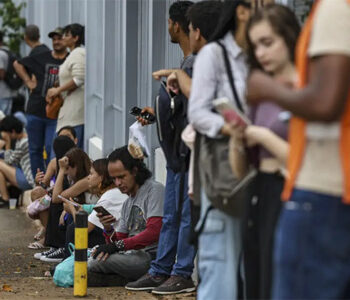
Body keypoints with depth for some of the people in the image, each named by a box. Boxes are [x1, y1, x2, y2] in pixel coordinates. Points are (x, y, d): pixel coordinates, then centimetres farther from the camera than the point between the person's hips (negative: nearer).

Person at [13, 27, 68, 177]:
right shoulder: (41, 58, 9)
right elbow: (17, 64, 20)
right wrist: (28, 81, 9)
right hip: (35, 110, 4)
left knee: (51, 149, -9)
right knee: (35, 149, 9)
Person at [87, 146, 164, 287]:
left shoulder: (154, 189, -1)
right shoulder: (127, 204, 25)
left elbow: (154, 233, -14)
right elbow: (118, 241, 20)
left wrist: (118, 245, -18)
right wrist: (108, 229, -2)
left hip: (150, 256, -8)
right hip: (132, 256, 9)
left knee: (99, 260, -27)